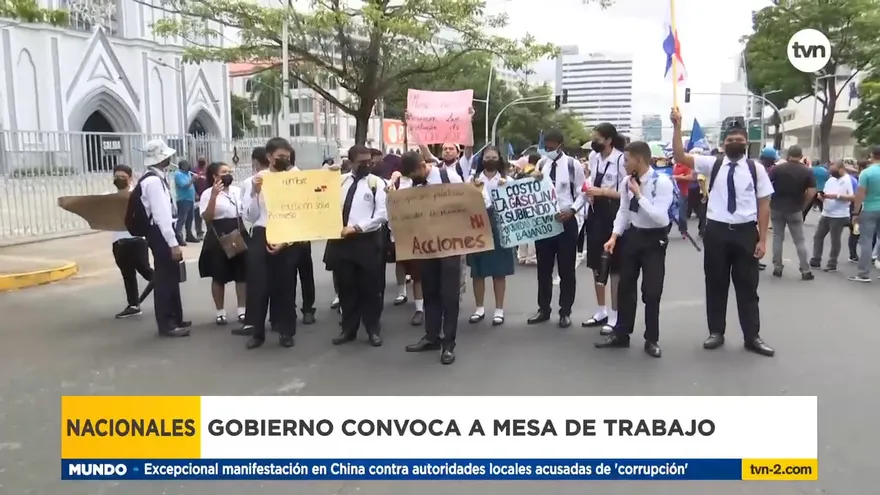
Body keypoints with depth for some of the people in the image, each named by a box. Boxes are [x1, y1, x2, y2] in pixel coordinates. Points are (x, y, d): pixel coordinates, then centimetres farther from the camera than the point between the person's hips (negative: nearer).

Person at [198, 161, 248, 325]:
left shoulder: (238, 190, 9)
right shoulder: (208, 193, -5)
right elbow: (206, 218, -14)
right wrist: (214, 196, -22)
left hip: (239, 235, 4)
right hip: (218, 238, -4)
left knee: (242, 274, 6)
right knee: (219, 276, 4)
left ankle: (242, 309, 16)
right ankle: (220, 311, 15)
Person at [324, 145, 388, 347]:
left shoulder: (377, 183, -3)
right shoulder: (340, 181, 10)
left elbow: (382, 214, -11)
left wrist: (356, 228, -17)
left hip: (367, 240, -4)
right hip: (341, 240, 4)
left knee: (370, 288, 5)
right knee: (345, 287, 12)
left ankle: (373, 330, 20)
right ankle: (348, 329, 25)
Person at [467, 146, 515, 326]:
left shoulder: (506, 180, 5)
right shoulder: (474, 179, 5)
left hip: (498, 227, -1)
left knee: (499, 271, 4)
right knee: (477, 271, 6)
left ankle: (499, 310, 12)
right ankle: (479, 308, 18)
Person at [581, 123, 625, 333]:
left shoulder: (621, 160, -18)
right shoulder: (593, 156, 6)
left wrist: (602, 192, -19)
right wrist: (591, 193, 4)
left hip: (613, 214, -7)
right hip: (595, 212, 8)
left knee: (614, 266, 4)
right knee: (596, 263, 15)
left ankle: (614, 316, 16)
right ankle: (601, 311, 30)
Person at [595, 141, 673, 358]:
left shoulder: (662, 181, -20)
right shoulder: (626, 181, -1)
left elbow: (660, 217, -27)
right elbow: (623, 210, 7)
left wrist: (639, 194, -26)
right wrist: (614, 236, -3)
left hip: (654, 239, -5)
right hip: (632, 235, 6)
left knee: (652, 291, 2)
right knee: (625, 287, 12)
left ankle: (651, 339, 18)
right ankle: (621, 334, 25)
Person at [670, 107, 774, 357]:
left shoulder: (756, 169, 0)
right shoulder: (712, 164, 3)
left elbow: (764, 205, 0)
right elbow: (680, 156, -7)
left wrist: (762, 239, -4)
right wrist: (677, 126, -17)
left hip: (746, 232, -1)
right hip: (716, 231, 1)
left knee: (747, 285, 9)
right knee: (716, 284, 10)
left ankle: (752, 337, 21)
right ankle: (716, 332, 25)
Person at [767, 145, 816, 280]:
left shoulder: (777, 168, -4)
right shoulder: (807, 172, -3)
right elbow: (811, 192, -10)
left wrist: (771, 200, 6)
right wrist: (803, 206, 3)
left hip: (776, 208, 0)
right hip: (795, 210, 0)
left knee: (777, 238, 9)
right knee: (800, 240, 6)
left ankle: (777, 268, 11)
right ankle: (805, 271, 7)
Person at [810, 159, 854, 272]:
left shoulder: (849, 180, -10)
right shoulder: (830, 180, 10)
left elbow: (853, 197, -18)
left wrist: (837, 196, -24)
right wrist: (822, 196, -8)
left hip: (839, 216, -7)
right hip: (825, 214, 7)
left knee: (835, 240, 1)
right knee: (818, 236, 9)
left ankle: (832, 264, 11)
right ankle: (815, 261, 18)